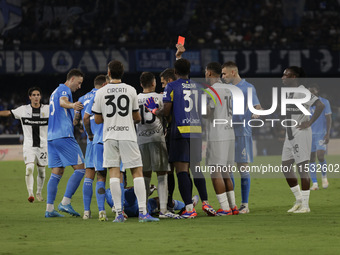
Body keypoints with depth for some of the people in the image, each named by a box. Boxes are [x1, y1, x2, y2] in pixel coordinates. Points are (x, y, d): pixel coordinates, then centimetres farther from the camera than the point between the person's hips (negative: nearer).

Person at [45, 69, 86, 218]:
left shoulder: (55, 92, 25)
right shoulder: (64, 89, -4)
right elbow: (62, 101, -27)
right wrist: (72, 105, -48)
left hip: (51, 138, 10)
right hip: (64, 136, -10)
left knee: (56, 173, 8)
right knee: (80, 169, -7)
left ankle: (49, 208, 0)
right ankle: (65, 202, -16)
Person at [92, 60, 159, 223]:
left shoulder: (100, 93, 0)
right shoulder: (131, 90, 1)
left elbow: (97, 120, 5)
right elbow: (137, 117, 9)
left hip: (109, 136, 1)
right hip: (128, 135, -1)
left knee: (114, 173, 2)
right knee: (137, 171, 2)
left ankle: (119, 213, -3)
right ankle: (143, 212, -7)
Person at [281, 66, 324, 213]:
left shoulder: (303, 93, -15)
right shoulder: (289, 93, 13)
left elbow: (320, 106, -26)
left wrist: (309, 123, -21)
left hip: (301, 135, -9)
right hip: (289, 136, 9)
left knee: (302, 169, -5)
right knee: (286, 167, 10)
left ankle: (305, 205, 1)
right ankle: (299, 199, 22)